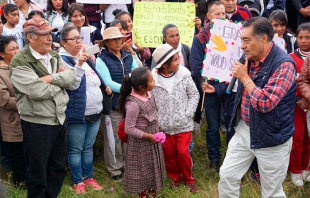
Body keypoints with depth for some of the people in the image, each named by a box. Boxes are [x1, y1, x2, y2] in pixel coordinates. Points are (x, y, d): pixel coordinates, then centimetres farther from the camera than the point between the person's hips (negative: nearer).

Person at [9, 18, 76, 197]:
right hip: (37, 124, -7)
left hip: (60, 120, 7)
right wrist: (60, 80, -11)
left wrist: (51, 78, -19)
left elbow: (72, 76, -4)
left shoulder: (55, 56, 8)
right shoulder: (20, 63, -15)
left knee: (59, 168, 18)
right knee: (37, 173, 6)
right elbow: (38, 91, -25)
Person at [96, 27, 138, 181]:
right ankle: (115, 169, 15)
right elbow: (108, 82, -15)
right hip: (113, 104, -5)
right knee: (114, 137, 3)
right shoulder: (102, 59, -6)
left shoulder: (128, 57, 11)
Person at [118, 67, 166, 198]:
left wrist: (155, 133, 7)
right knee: (142, 169, 14)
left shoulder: (148, 94, -8)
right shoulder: (133, 104, -32)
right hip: (141, 143, -8)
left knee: (152, 166, 24)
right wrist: (149, 136, -21)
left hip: (152, 138, 8)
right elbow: (129, 129, -27)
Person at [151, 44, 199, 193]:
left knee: (183, 152, 2)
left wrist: (188, 114, -9)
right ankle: (175, 177, 37)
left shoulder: (184, 74, -10)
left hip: (183, 123, 0)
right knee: (169, 153, 13)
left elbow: (194, 94, -1)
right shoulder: (153, 78, -15)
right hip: (164, 125, 0)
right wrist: (156, 120, -8)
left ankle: (188, 179, 26)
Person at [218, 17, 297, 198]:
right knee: (227, 175, 11)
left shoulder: (283, 64, -23)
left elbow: (265, 103, -31)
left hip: (271, 137, -7)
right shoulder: (250, 59, 1)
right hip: (244, 130, 7)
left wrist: (244, 77, -21)